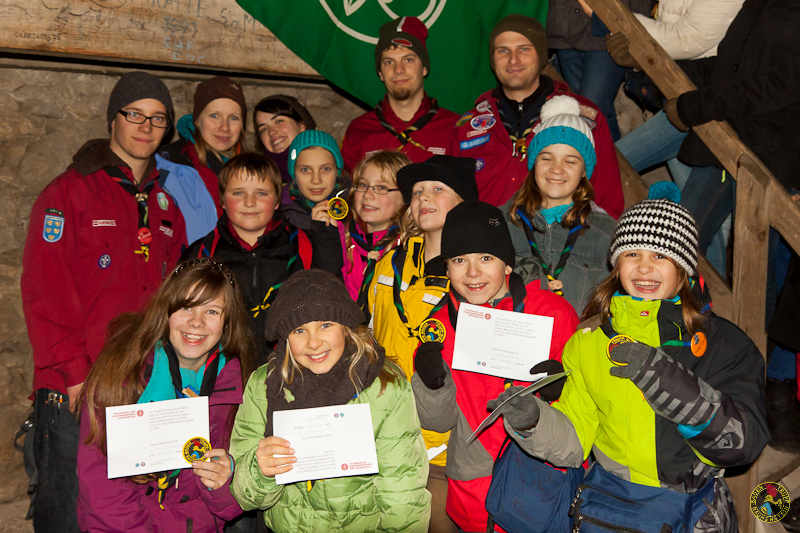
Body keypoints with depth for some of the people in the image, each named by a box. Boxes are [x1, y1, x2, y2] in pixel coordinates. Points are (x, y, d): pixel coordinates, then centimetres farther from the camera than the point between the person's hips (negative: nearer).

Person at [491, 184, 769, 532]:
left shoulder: (723, 340, -2)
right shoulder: (590, 339, 4)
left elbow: (744, 443, -13)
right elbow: (574, 441, 5)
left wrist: (664, 377, -24)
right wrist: (533, 420, -16)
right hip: (607, 503, -3)